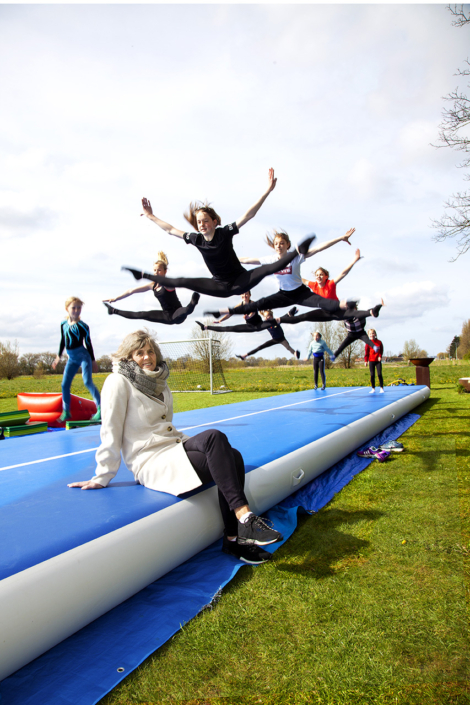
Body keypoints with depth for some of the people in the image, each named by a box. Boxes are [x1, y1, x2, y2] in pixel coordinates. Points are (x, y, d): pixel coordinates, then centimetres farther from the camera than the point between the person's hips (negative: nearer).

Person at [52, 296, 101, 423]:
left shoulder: (83, 326, -8)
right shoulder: (63, 324, 6)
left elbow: (88, 344, -3)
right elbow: (62, 342, 18)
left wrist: (93, 361, 1)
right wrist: (58, 357, 22)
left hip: (83, 356, -6)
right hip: (72, 358, 6)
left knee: (88, 382, -16)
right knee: (65, 384, 5)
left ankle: (100, 409, -13)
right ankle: (66, 412, 19)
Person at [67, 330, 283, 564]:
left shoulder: (159, 383, 18)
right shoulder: (118, 382, -4)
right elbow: (111, 431, -6)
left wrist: (192, 442, 14)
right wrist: (103, 477, -6)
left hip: (174, 448, 7)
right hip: (150, 461, -7)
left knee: (232, 457, -21)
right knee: (214, 436, -31)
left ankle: (234, 538, -15)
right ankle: (245, 517, -33)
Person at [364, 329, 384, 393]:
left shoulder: (379, 342, 4)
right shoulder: (368, 343, 1)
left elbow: (381, 350, 8)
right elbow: (366, 352, 1)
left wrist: (380, 356, -10)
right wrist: (366, 360, -5)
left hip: (378, 361, 0)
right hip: (371, 361, 0)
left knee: (379, 374, -3)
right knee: (372, 375, 1)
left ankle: (381, 388, 5)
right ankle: (373, 389, 9)